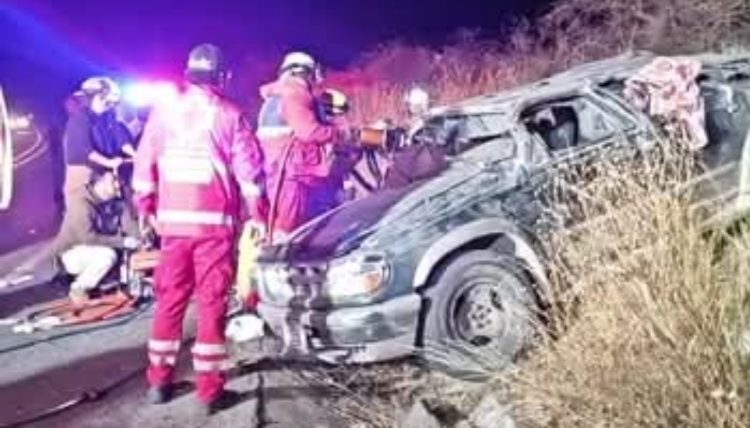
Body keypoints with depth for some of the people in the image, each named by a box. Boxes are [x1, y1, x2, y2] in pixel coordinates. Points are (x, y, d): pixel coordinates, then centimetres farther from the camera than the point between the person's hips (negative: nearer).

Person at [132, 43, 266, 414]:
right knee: (212, 303, 2)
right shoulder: (228, 114, -2)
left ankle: (159, 381, 21)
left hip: (172, 220, 3)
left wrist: (145, 208, 19)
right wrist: (257, 215, 4)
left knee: (169, 300, 13)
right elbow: (248, 170, -5)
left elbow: (144, 163, 9)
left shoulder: (164, 110, 6)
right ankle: (210, 390, 5)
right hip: (215, 221, -3)